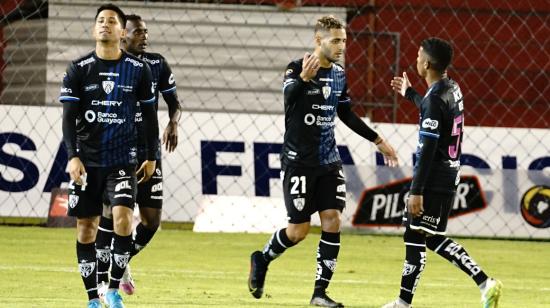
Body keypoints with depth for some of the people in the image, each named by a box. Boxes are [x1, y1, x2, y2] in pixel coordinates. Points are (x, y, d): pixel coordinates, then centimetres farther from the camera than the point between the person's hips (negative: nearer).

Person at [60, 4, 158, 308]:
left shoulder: (139, 69, 1)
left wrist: (151, 156, 10)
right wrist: (72, 156, -12)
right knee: (86, 226, 1)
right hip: (86, 160, 1)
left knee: (123, 218, -18)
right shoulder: (78, 69, 0)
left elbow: (149, 115, 10)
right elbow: (69, 116, -2)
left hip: (123, 159, -1)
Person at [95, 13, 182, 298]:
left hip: (148, 153, 3)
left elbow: (174, 103, 14)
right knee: (110, 214, -7)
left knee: (151, 221, 1)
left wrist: (173, 123, -7)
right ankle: (102, 279, 4)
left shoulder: (157, 65, 6)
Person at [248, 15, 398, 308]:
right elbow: (288, 97, -34)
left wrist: (377, 140, 23)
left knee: (333, 221, -5)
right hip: (299, 161, -6)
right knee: (299, 230, -3)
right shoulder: (297, 68, -13)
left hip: (329, 162, 6)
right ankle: (261, 260, 26)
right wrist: (303, 78, -55)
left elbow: (346, 114, 21)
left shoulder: (339, 75, 8)